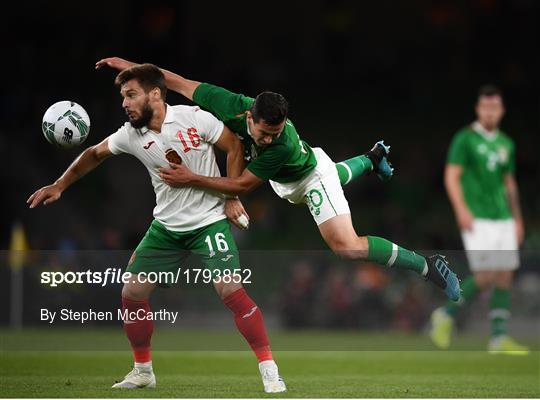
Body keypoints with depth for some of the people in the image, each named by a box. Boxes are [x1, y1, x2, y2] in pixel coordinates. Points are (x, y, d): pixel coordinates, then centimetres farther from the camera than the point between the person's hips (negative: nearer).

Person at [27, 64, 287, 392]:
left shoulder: (194, 118, -18)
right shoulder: (131, 134, -5)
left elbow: (234, 147, -7)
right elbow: (94, 155, 12)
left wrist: (232, 197, -9)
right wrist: (59, 186, 10)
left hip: (209, 220, -5)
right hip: (166, 227, 5)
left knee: (231, 291, -19)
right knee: (132, 294, 3)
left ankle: (269, 370, -11)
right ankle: (143, 372, 20)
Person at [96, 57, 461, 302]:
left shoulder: (282, 145, -47)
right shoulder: (231, 106, -35)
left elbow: (243, 185, -37)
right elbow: (181, 84, -23)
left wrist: (192, 179, -40)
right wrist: (132, 67, -19)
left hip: (311, 175, -7)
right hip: (287, 183, 7)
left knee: (347, 246, -24)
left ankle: (427, 266, -11)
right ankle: (373, 159, 73)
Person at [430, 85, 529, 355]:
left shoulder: (506, 144, 15)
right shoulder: (465, 139, -4)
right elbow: (451, 177, -10)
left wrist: (517, 219, 19)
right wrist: (462, 210, -22)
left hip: (503, 219, 7)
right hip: (477, 219, -6)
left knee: (505, 276, 1)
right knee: (486, 276, -14)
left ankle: (499, 338, 4)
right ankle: (446, 316, 6)